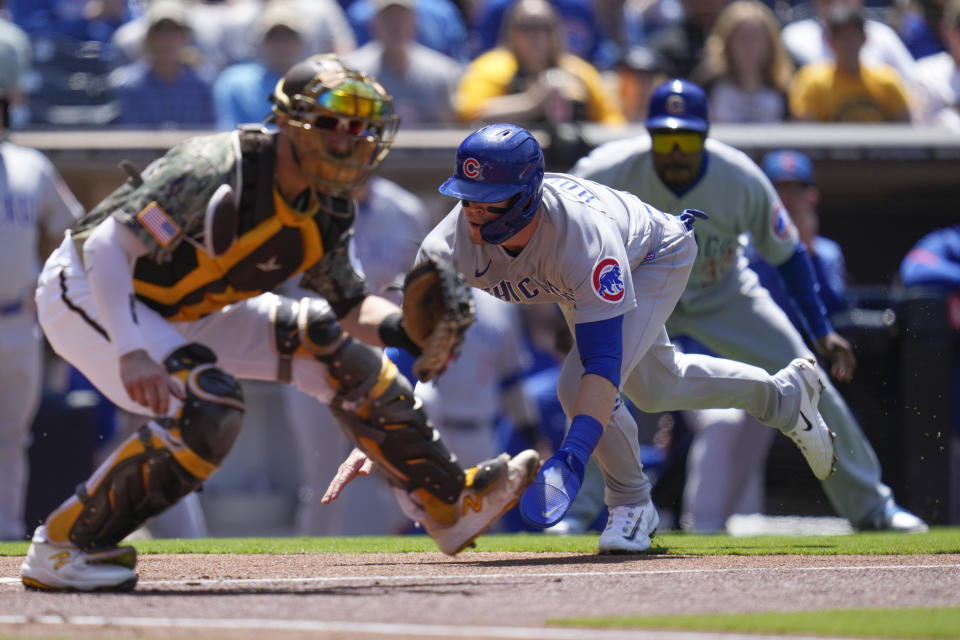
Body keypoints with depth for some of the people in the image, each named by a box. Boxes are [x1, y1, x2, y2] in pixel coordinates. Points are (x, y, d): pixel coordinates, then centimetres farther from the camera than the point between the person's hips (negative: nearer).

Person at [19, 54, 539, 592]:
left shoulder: (327, 206, -8)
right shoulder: (216, 171, -33)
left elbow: (349, 304, 2)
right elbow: (106, 248, -34)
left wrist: (406, 330, -19)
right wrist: (132, 353, -45)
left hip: (182, 313, 8)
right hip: (89, 293, -8)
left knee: (331, 343, 5)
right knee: (209, 409, -29)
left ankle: (452, 505, 18)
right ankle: (64, 545, -19)